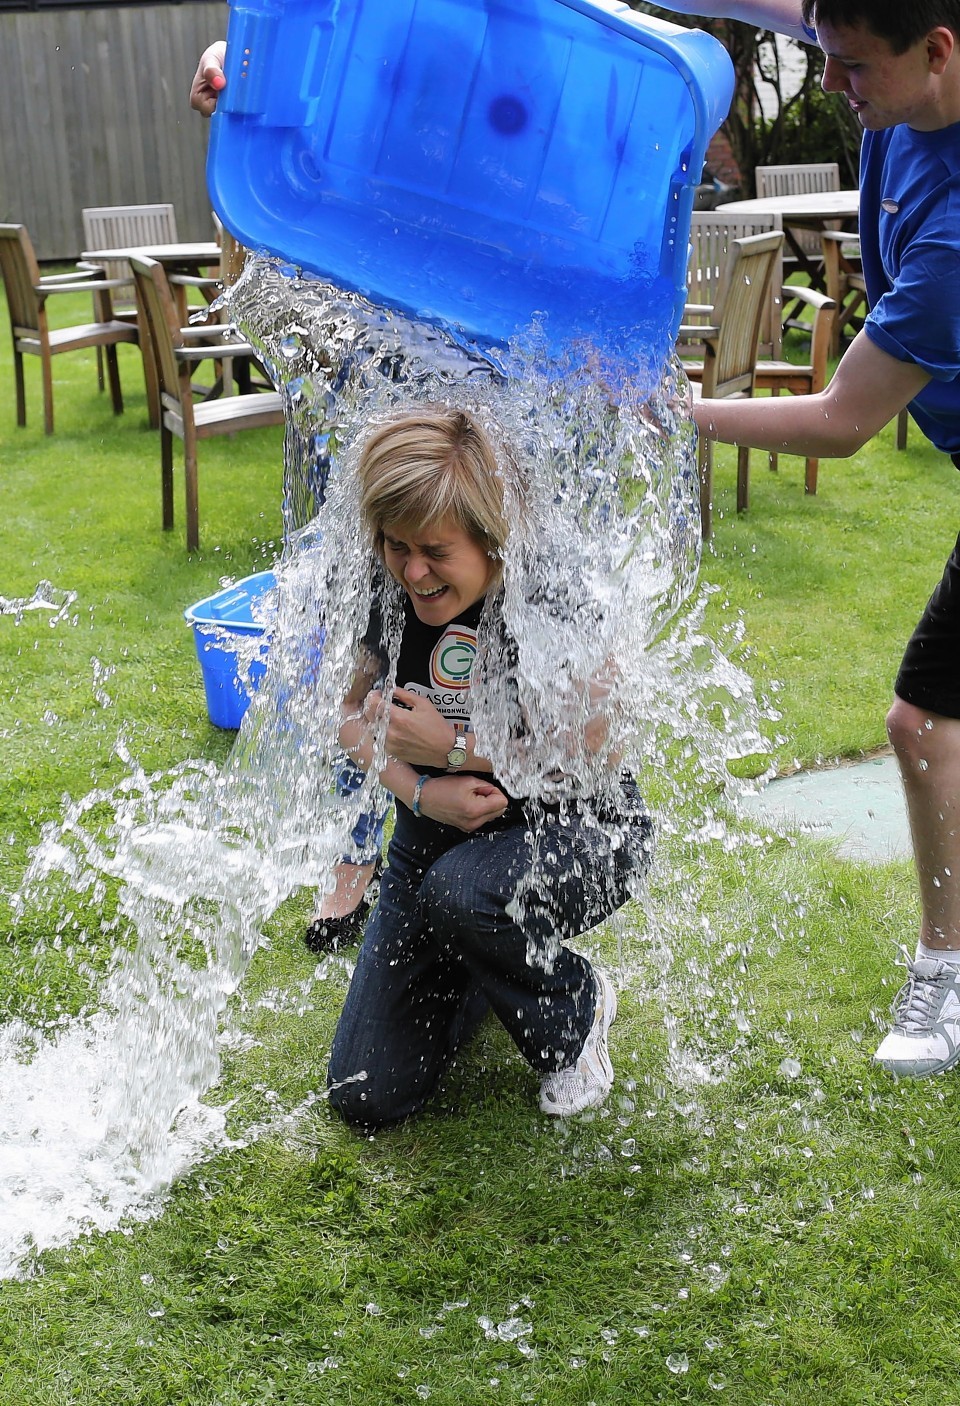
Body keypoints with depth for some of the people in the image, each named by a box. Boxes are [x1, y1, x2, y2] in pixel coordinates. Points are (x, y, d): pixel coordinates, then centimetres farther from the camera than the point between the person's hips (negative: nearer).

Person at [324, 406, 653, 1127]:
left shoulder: (552, 596, -25)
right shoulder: (388, 592, -11)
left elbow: (597, 758, -21)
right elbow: (355, 710, 1)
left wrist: (454, 747, -23)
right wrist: (419, 792, -18)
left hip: (579, 834, -5)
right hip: (439, 838, 5)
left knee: (459, 892, -41)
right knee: (366, 1098, 1)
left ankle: (578, 1009, -6)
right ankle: (493, 967, 30)